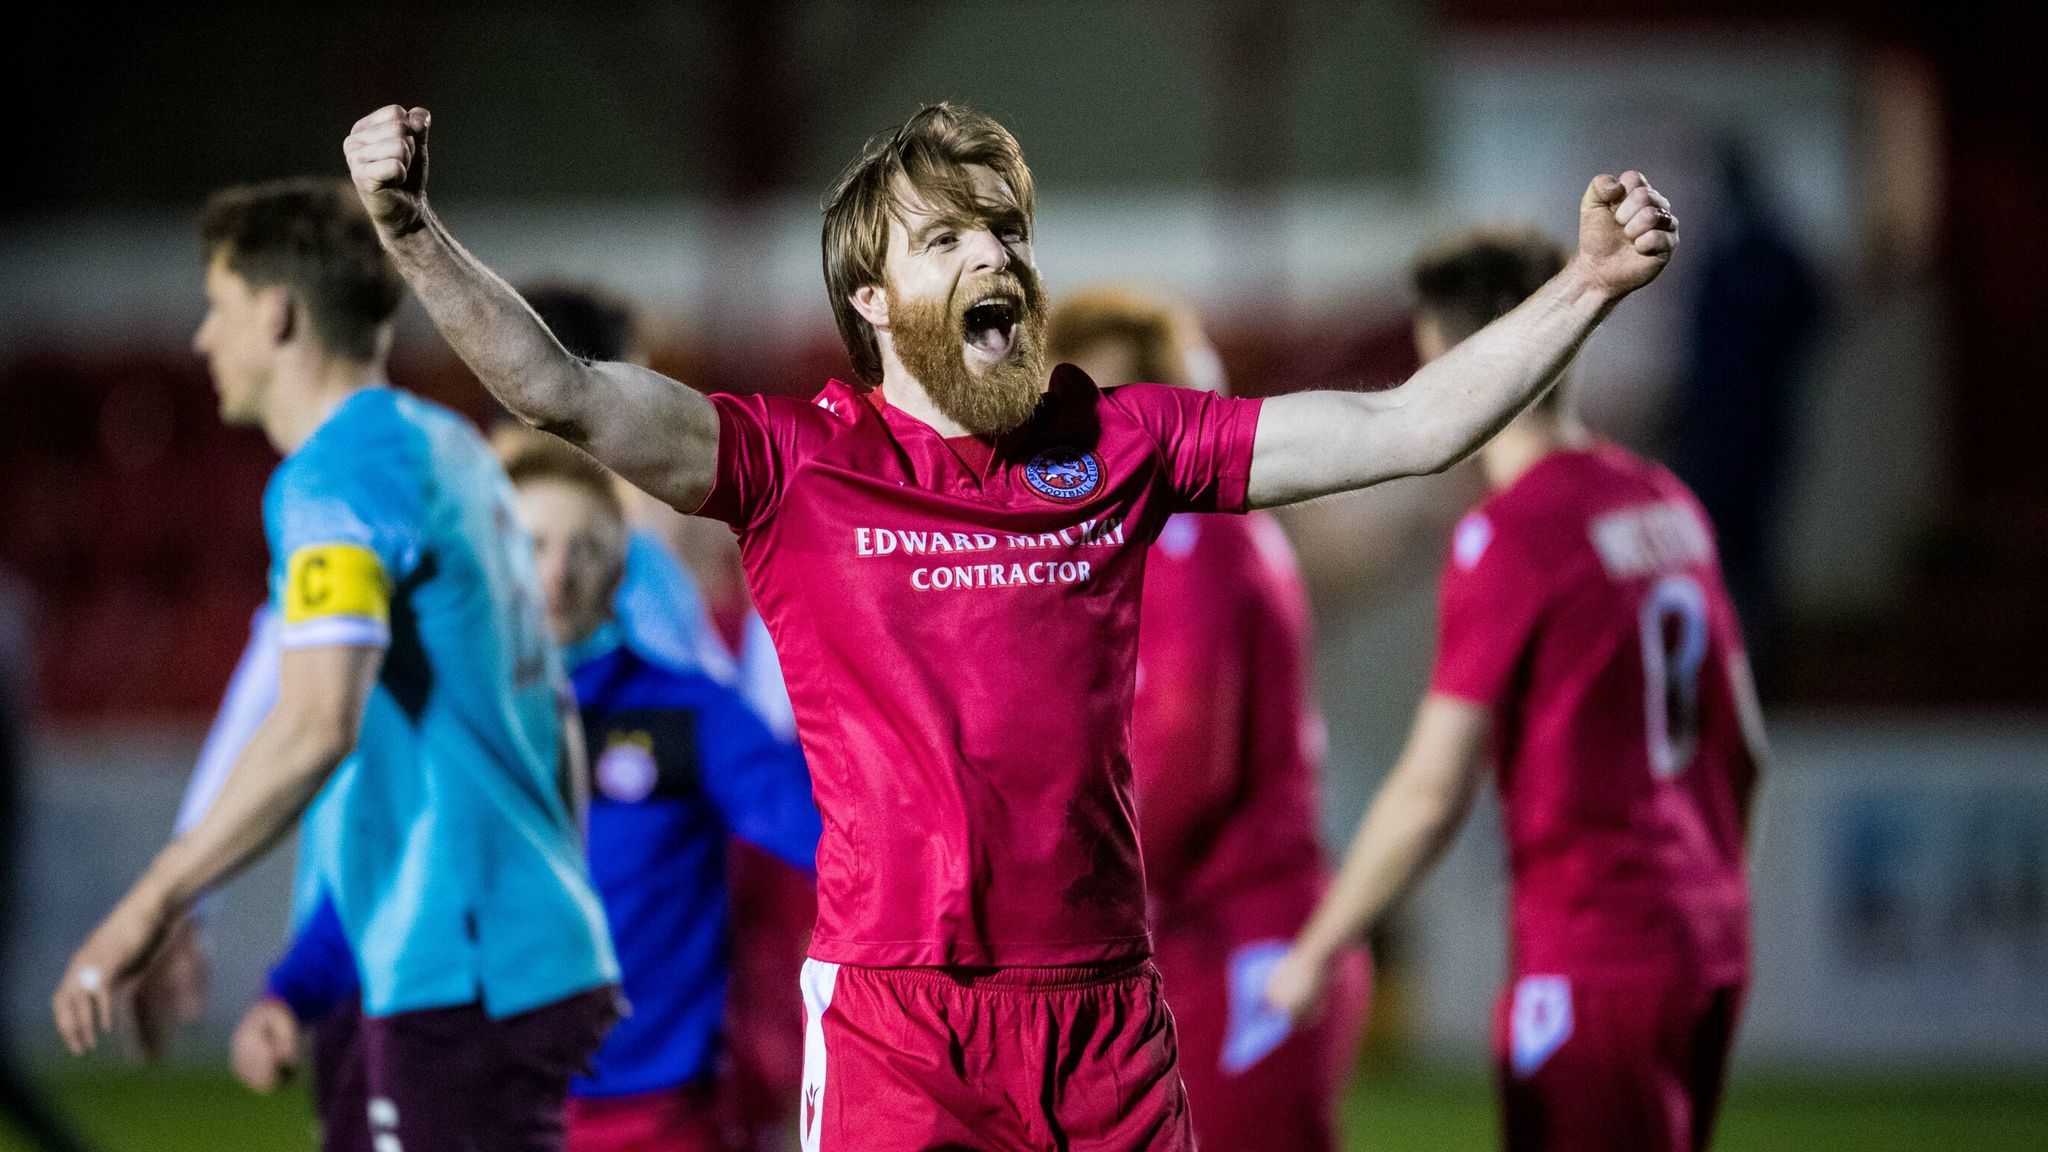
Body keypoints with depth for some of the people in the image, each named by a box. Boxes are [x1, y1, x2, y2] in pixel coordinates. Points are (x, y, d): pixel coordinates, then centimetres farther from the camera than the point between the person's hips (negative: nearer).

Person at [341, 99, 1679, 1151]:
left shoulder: (1119, 443, 9)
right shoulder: (799, 464, 0)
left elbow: (1404, 429, 9)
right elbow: (566, 393, -12)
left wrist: (1589, 285, 2)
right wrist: (416, 239, -26)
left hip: (1106, 1007, 3)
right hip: (899, 1016, -3)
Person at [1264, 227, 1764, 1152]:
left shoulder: (1508, 536, -13)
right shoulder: (1668, 506, 11)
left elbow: (1433, 791, -15)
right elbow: (1743, 749, 17)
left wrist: (1317, 950, -6)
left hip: (1589, 957, -8)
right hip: (1709, 942, 8)